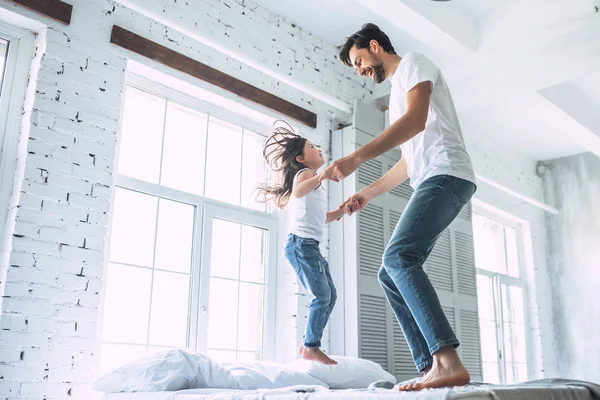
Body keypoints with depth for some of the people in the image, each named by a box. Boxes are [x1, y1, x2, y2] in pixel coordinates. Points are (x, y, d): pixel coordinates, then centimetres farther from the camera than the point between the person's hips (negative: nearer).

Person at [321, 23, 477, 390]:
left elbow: (416, 120, -16)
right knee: (391, 275, 1)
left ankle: (450, 363, -34)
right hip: (433, 182, 10)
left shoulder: (413, 63, 5)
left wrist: (355, 158, -23)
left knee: (399, 256, -28)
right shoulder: (399, 91, 31)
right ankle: (432, 369, -3)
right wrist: (367, 193, 31)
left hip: (446, 175, -10)